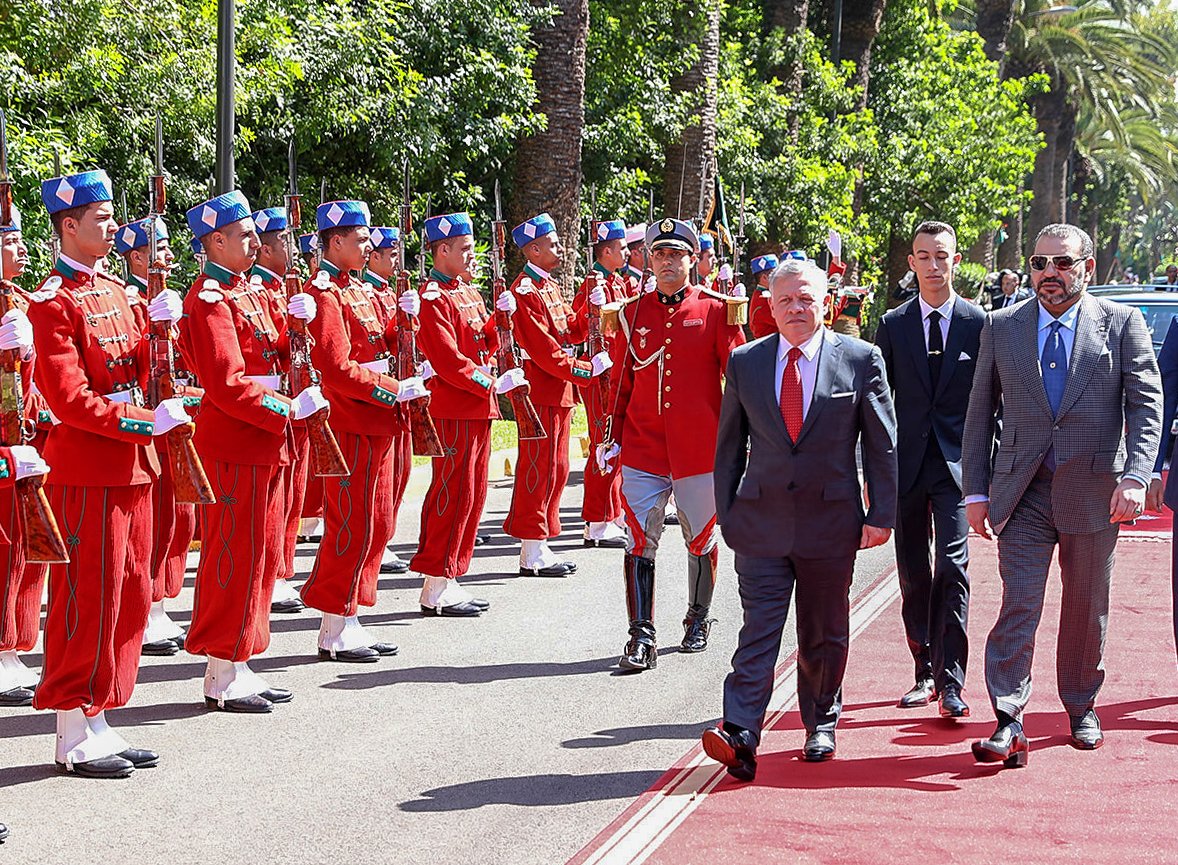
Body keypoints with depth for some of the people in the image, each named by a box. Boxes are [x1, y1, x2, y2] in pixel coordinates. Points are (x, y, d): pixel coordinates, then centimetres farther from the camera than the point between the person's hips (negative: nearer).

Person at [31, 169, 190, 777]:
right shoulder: (53, 301, -12)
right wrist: (147, 422, -20)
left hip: (131, 465, 9)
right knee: (86, 602, -3)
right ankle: (76, 738, 5)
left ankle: (97, 723, 21)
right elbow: (69, 398, -18)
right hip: (87, 469, -9)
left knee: (127, 597, 12)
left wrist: (159, 328, -3)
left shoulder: (113, 290, 15)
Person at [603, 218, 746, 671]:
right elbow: (621, 380, 11)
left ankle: (698, 621, 31)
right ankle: (642, 637, -3)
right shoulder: (632, 314, 6)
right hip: (643, 449, 1)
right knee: (639, 541, -6)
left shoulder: (716, 310, -1)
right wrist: (613, 439, 8)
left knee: (701, 539, 12)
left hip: (700, 449, -1)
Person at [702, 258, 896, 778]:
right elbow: (730, 445, 11)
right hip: (762, 520, 1)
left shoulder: (861, 359, 0)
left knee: (824, 633, 11)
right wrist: (726, 514, 7)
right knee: (758, 629, -7)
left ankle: (821, 724, 29)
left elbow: (881, 443, 2)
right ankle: (740, 736, -14)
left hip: (831, 520, 0)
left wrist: (881, 514, -3)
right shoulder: (745, 362, 6)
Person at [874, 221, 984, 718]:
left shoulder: (979, 324, 2)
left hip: (958, 463, -2)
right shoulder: (892, 326, 6)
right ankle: (925, 673, 18)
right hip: (907, 464, 2)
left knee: (951, 566, -12)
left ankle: (950, 680, -11)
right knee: (913, 575, 8)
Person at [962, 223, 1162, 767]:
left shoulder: (1122, 324, 2)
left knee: (1086, 609, 11)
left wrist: (1134, 477, -14)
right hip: (1022, 493, 0)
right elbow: (980, 414, 9)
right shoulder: (1001, 328, 7)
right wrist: (976, 491, 3)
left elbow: (1146, 405, -2)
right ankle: (1009, 724, -10)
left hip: (1094, 490, 0)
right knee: (1018, 605, -8)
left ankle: (1082, 708, 28)